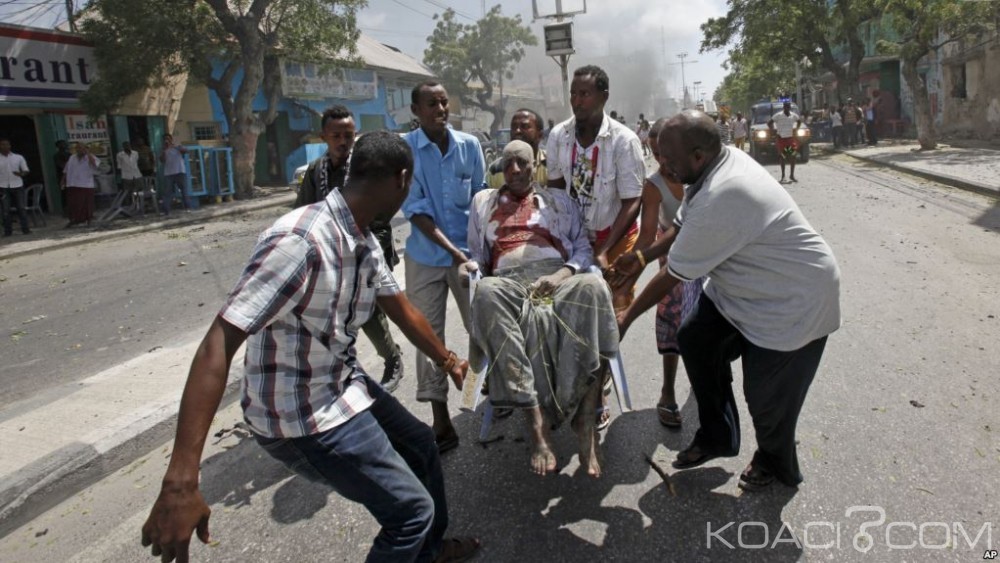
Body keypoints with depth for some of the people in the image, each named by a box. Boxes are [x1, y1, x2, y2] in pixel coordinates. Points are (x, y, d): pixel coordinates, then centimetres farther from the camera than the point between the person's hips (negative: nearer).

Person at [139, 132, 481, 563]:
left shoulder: (365, 243, -2)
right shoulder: (300, 240, -31)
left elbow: (402, 311, 14)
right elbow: (217, 345, -33)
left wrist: (448, 361, 28)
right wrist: (180, 482, -37)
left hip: (344, 385, 10)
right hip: (304, 417, -9)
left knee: (420, 443, 26)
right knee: (412, 508, -2)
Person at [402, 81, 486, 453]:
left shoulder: (469, 145, -1)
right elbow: (415, 209, -13)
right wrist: (452, 249, -20)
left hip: (470, 250, 2)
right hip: (426, 257, -1)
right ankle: (441, 423, 15)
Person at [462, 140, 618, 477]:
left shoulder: (559, 200, 25)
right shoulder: (484, 201, 29)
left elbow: (583, 248, 15)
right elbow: (478, 254, 27)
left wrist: (562, 274, -6)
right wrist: (469, 266, 2)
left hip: (558, 276, 0)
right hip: (509, 281, 0)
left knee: (592, 286, -36)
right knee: (486, 293, -38)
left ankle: (585, 426, -37)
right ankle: (537, 427, -41)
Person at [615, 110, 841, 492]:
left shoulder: (720, 200, -35)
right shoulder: (722, 159, -7)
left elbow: (672, 276, -23)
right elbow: (682, 227, 9)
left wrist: (627, 317, -10)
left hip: (792, 301, -9)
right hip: (747, 284, 10)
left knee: (765, 392, 4)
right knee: (695, 339, 6)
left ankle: (775, 464, 34)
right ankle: (717, 437, 22)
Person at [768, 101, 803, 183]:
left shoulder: (793, 115, 2)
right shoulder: (778, 115, -10)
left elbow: (799, 121, 22)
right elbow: (769, 123, -8)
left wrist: (796, 129, 10)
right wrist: (773, 131, -12)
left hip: (791, 138, 3)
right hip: (781, 139, -3)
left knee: (793, 156, -3)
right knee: (782, 158, 3)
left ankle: (792, 175, 8)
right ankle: (783, 176, 13)